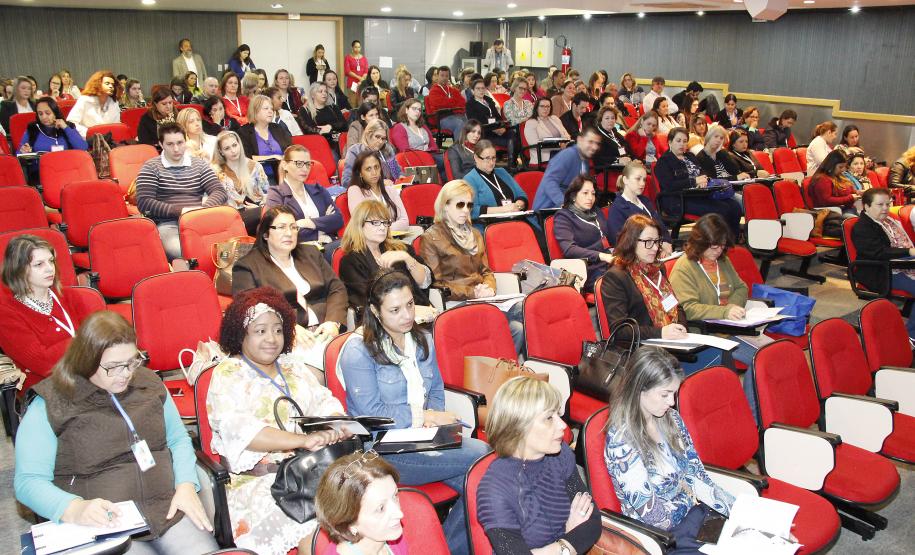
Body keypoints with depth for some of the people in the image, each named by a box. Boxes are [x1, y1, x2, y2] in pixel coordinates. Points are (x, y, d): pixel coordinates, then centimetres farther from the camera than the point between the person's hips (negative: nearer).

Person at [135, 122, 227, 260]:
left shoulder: (200, 164, 18)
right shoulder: (151, 168, 8)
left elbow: (219, 191, 11)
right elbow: (144, 203, -3)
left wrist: (204, 208, -10)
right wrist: (180, 210, -12)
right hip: (168, 225, -3)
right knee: (179, 250, -36)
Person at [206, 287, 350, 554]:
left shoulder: (295, 367, 18)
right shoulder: (227, 375, 0)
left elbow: (325, 402, 13)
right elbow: (239, 429, -15)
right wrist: (304, 440, -25)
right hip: (256, 479, -5)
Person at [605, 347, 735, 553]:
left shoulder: (671, 419, 2)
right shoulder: (621, 441, -20)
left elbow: (698, 476, 5)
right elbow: (655, 517, -17)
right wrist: (689, 489, -4)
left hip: (697, 513, 6)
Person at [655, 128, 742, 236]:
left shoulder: (690, 156, 25)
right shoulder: (663, 161, 1)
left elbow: (703, 173, 22)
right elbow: (669, 186, -13)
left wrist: (704, 179, -4)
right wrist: (694, 181, -13)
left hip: (700, 195, 8)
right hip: (680, 201, -8)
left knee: (735, 206, -15)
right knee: (721, 209, -26)